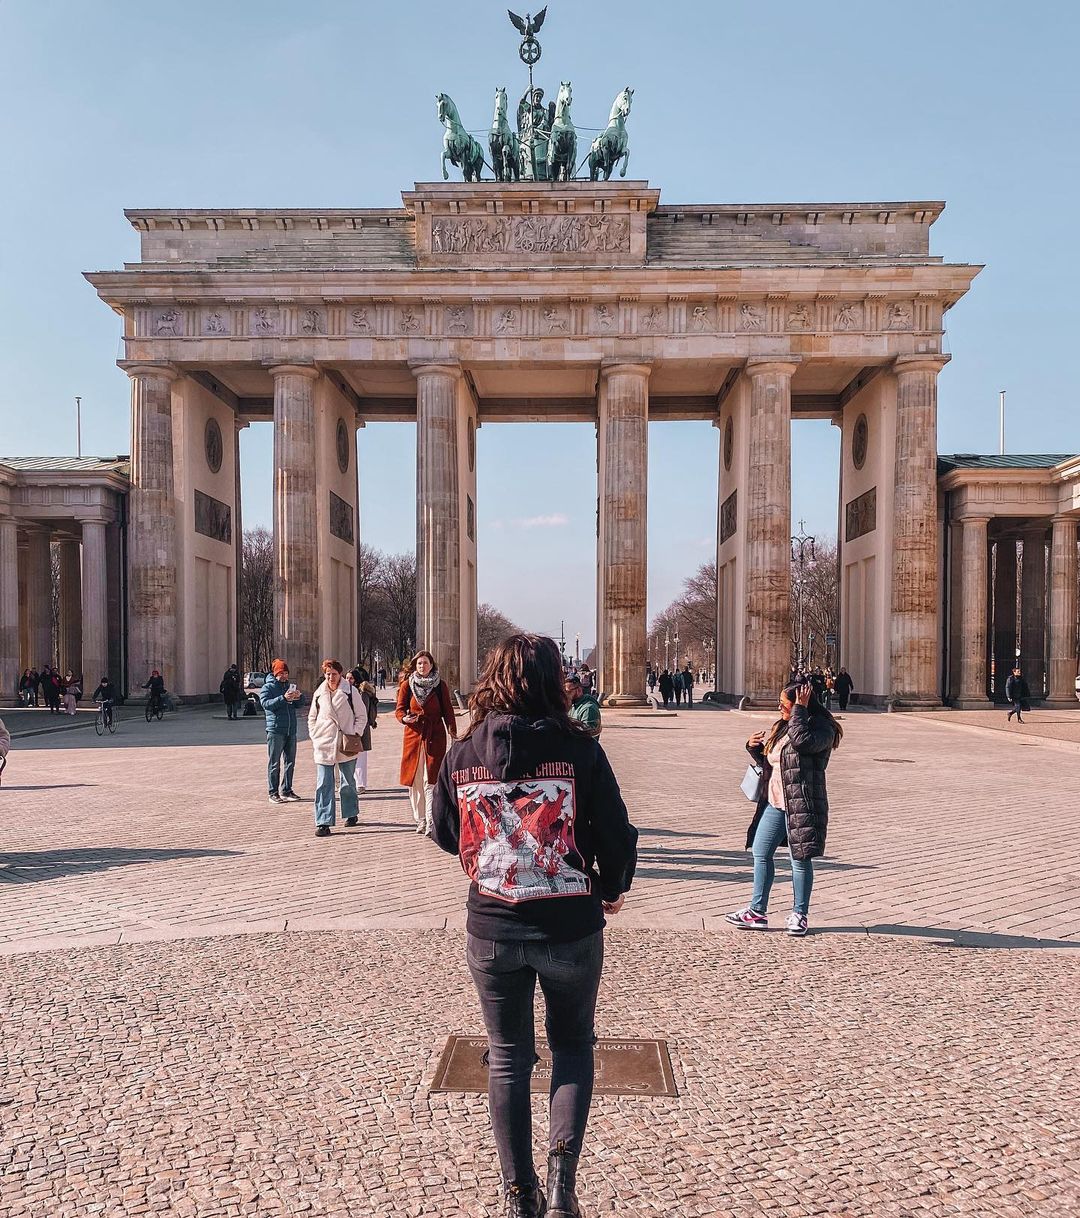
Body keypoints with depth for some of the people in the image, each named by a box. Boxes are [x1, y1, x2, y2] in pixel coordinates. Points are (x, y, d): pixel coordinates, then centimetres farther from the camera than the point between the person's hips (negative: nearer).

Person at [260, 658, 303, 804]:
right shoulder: (267, 687, 1)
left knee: (290, 762, 9)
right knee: (274, 764, -2)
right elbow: (266, 703, -16)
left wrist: (297, 697, -8)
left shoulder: (290, 686, 18)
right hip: (275, 730, -6)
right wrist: (283, 698, -28)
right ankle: (273, 793, 2)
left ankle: (287, 791, 18)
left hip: (291, 730, 6)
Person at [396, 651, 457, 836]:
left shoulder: (440, 686, 4)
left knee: (431, 780, -9)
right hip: (413, 735, 2)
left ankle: (431, 823, -10)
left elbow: (447, 711, 7)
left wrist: (453, 731, -3)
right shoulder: (407, 685, 5)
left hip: (435, 737, -2)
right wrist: (404, 718, -16)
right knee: (414, 781, 3)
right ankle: (420, 820, 15)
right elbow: (399, 709, 7)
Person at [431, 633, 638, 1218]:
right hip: (570, 926, -1)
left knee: (507, 1058, 18)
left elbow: (445, 835, 7)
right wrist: (612, 889, 11)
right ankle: (562, 1167, 6)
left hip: (492, 928, 2)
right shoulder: (578, 750, -15)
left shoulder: (461, 755, -7)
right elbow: (616, 834, -8)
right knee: (572, 1044, 22)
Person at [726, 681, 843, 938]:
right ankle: (757, 912, 18)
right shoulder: (780, 727, 15)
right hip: (774, 803, 8)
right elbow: (768, 762, 22)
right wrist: (754, 747, 3)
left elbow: (801, 741, -33)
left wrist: (800, 709, -23)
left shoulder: (822, 729, -10)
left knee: (800, 859, 2)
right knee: (761, 854, 9)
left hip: (801, 806, -8)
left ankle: (800, 915, 17)